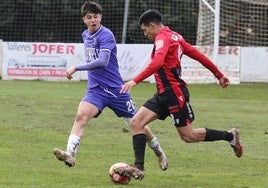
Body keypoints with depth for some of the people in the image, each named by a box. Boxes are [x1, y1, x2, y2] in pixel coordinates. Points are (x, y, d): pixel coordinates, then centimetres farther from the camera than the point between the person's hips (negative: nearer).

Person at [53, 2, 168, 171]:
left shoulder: (106, 35, -16)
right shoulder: (86, 35, 8)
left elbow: (103, 62, -30)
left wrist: (76, 68, -29)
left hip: (115, 89, -5)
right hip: (95, 90, 5)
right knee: (81, 115, -24)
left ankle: (159, 152, 31)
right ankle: (70, 154, -36)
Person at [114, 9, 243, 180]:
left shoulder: (162, 38, -15)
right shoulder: (175, 37, 14)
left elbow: (157, 63, -33)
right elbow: (199, 55, 16)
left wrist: (135, 81, -39)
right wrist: (219, 75, 22)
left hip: (175, 92, -10)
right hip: (164, 94, 10)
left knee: (188, 136, 0)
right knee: (136, 123, -1)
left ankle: (230, 136, 16)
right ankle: (138, 168, -5)